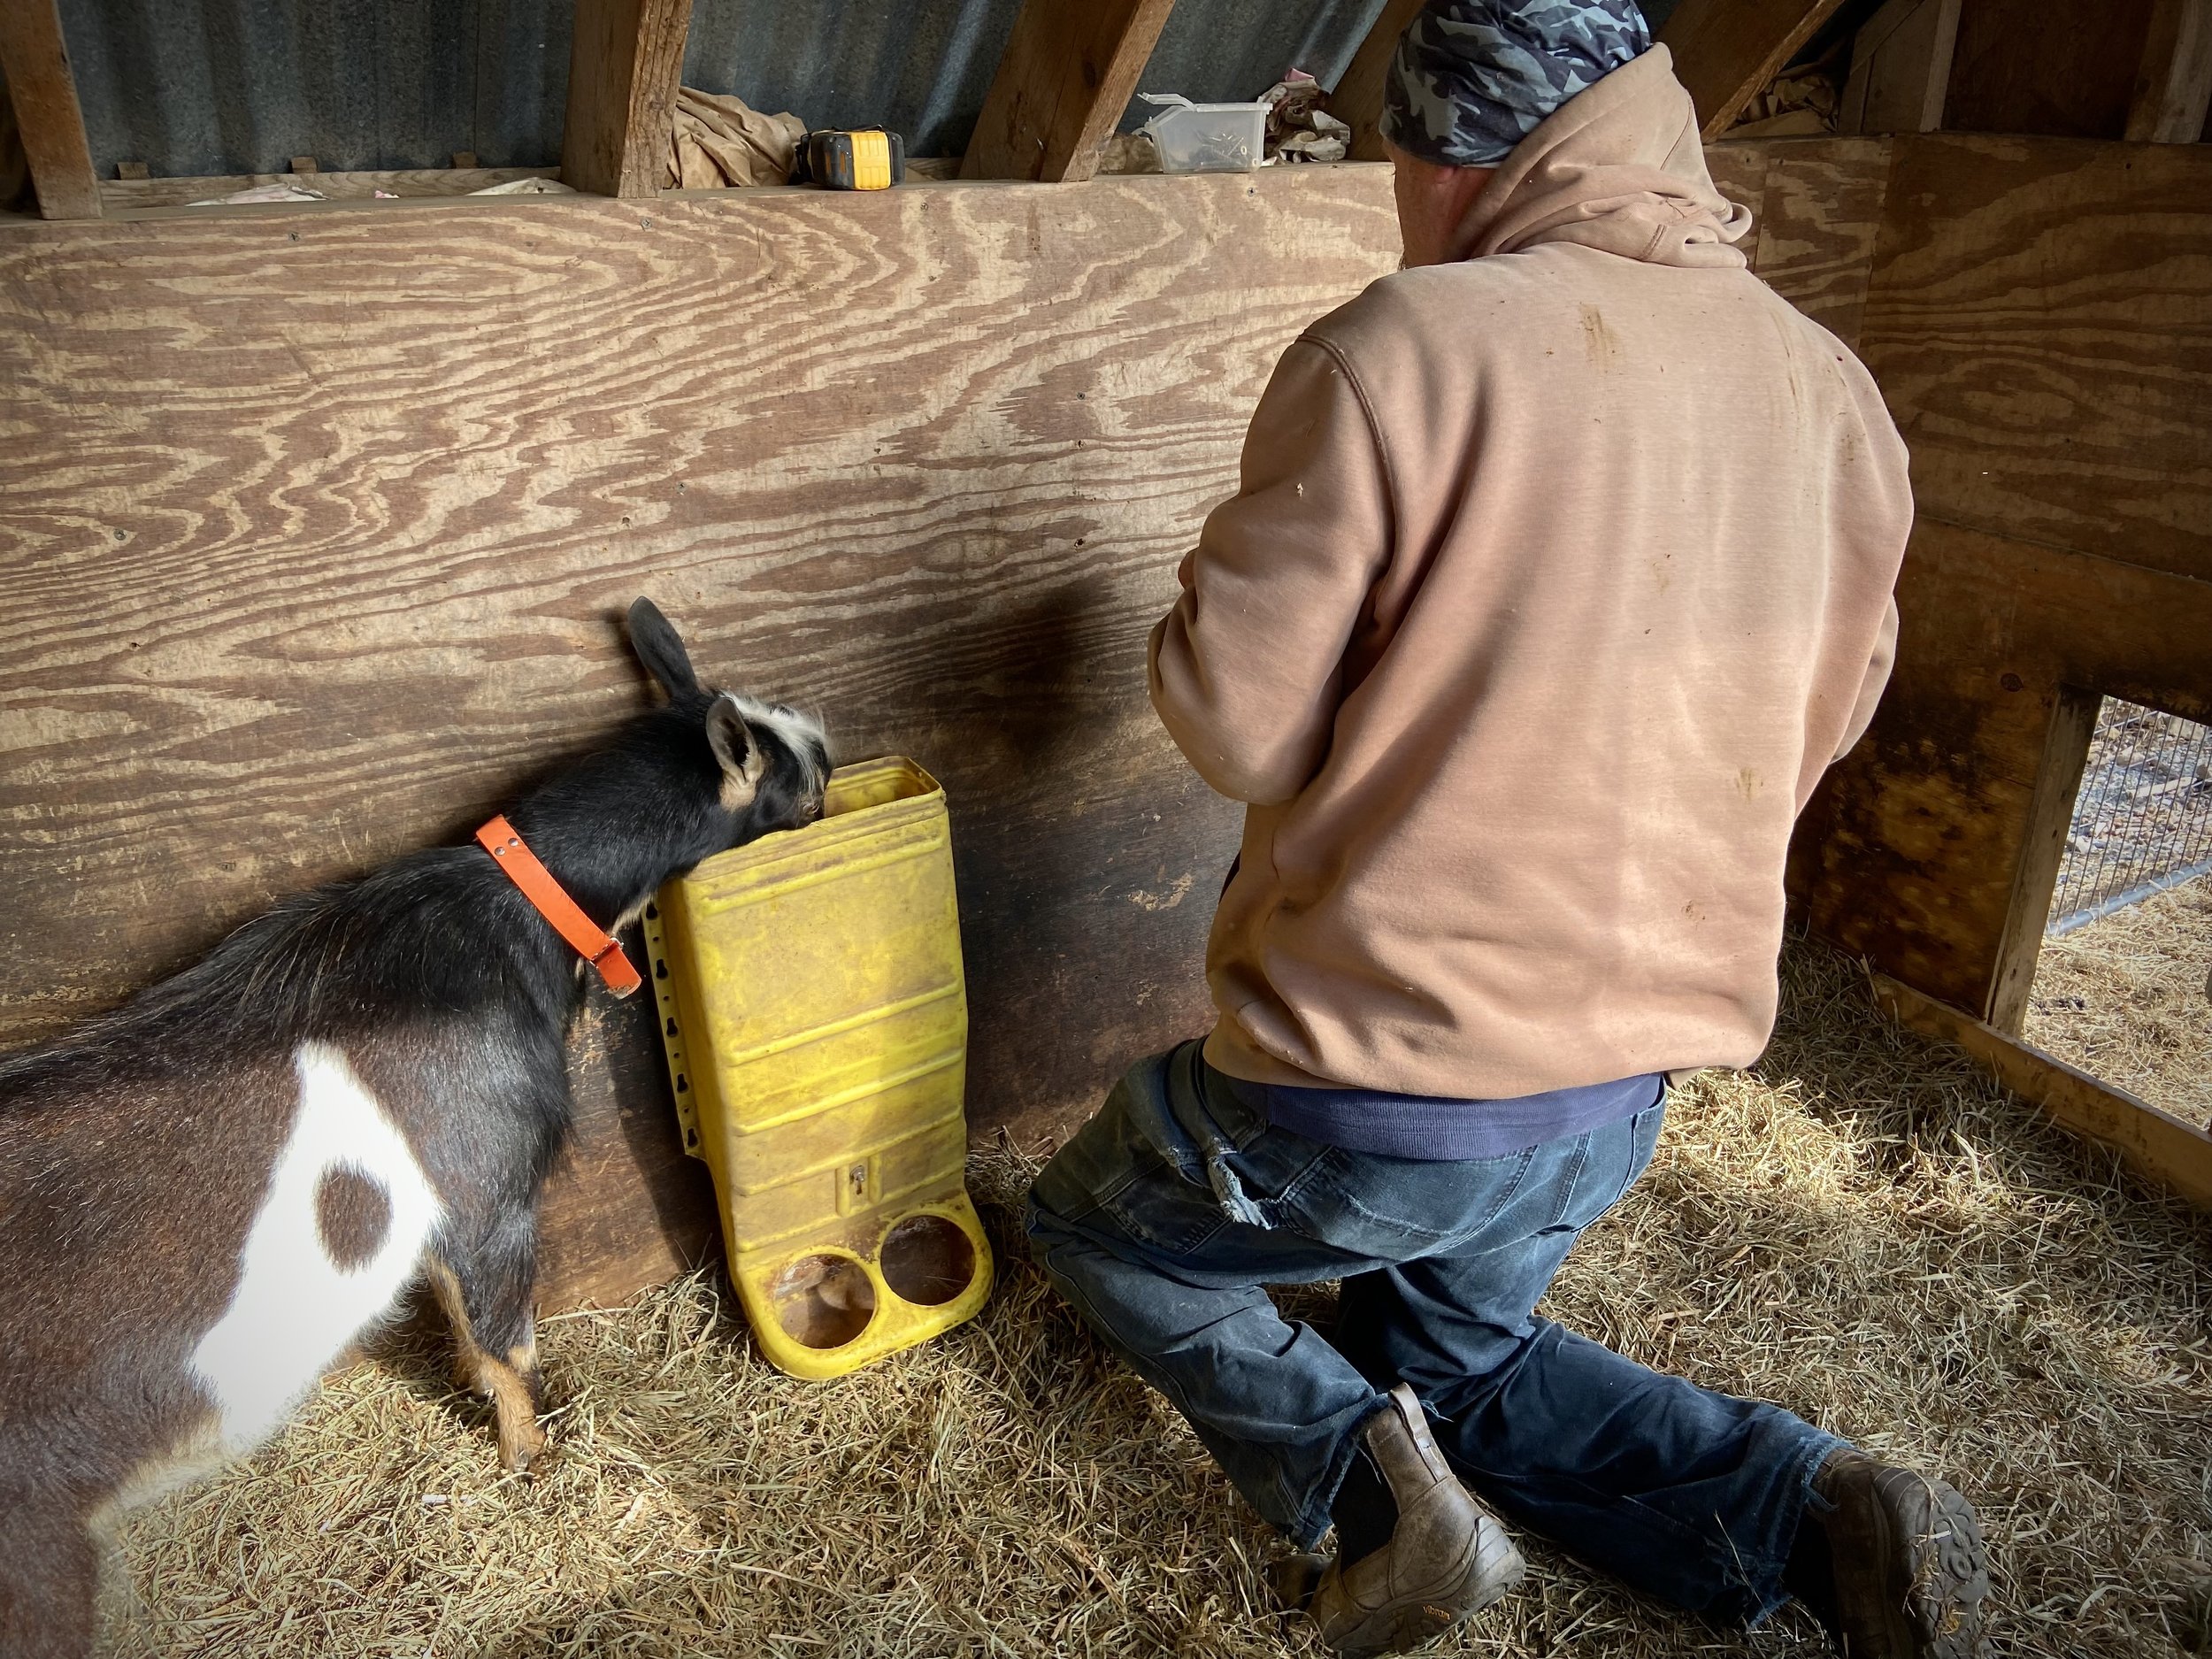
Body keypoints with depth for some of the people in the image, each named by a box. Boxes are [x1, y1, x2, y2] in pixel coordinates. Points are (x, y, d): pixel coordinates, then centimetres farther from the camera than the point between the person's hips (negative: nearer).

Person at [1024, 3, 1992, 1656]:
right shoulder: (1829, 388, 2)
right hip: (1630, 1084, 7)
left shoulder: (1400, 350, -19)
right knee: (1464, 1353, 32)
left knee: (1099, 1225, 22)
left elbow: (1235, 723, -16)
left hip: (1386, 1073, -6)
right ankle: (1811, 1511, 12)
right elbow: (1822, 719, 13)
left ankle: (1353, 1475, 2)